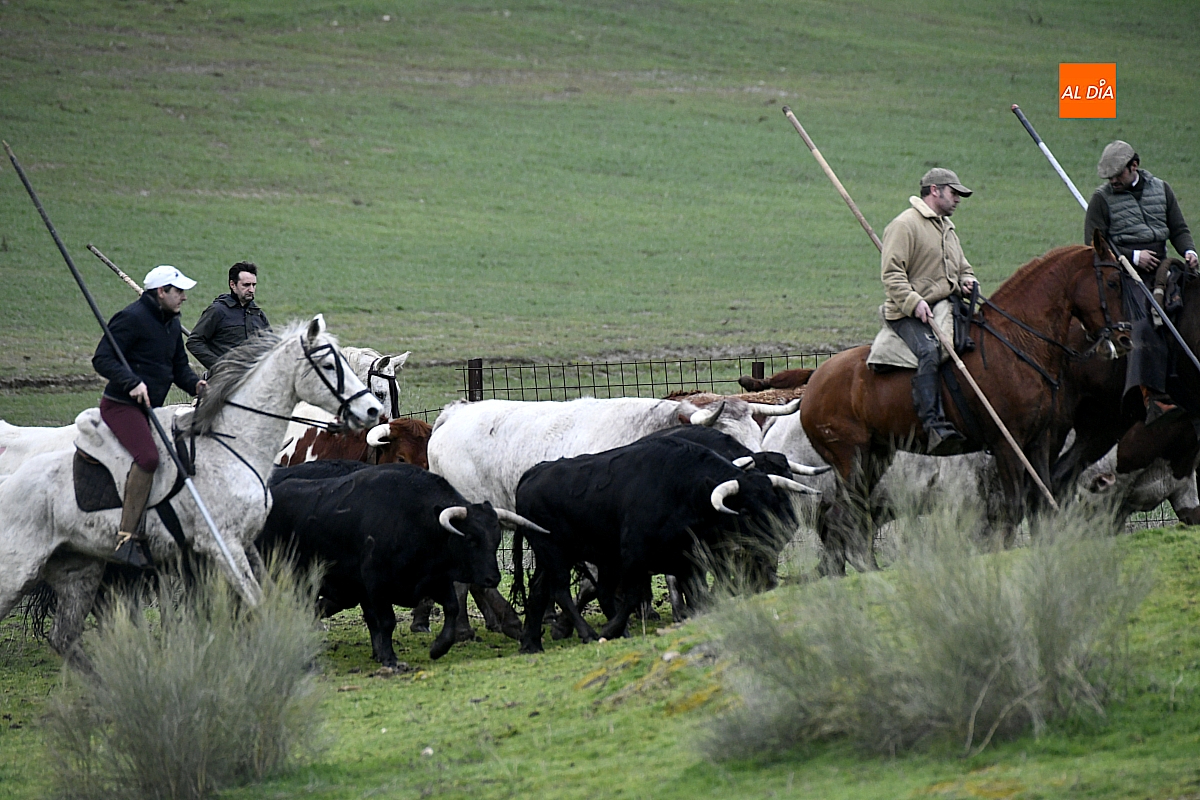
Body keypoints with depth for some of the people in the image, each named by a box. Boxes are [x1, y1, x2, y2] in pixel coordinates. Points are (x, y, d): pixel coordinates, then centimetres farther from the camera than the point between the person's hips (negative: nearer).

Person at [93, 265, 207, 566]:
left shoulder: (171, 324, 15)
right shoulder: (131, 318, -13)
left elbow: (179, 367, 21)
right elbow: (102, 359, -18)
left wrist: (195, 384, -2)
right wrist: (132, 383, -32)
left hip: (149, 409, 10)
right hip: (121, 404, -10)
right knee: (148, 457, -31)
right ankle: (126, 538, -31)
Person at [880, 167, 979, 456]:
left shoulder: (947, 228, 25)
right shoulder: (905, 225, -5)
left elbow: (963, 268, 35)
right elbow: (892, 274, -14)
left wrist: (966, 281, 10)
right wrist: (914, 302, -26)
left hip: (946, 309, 9)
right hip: (910, 315, -9)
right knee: (929, 352, -32)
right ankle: (936, 428, -45)